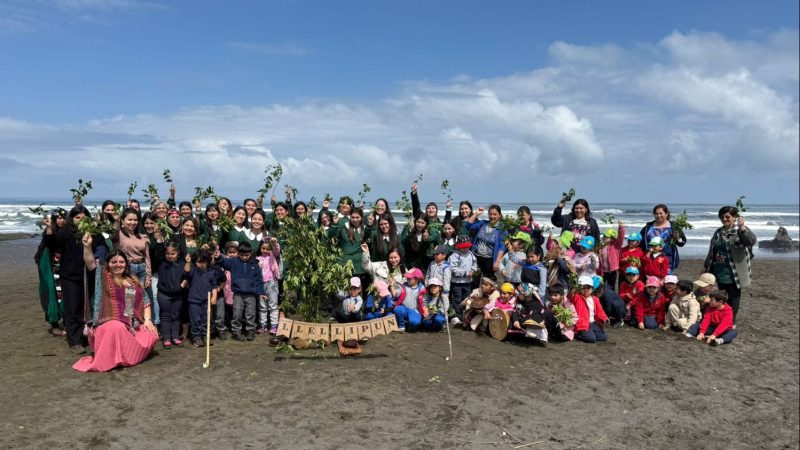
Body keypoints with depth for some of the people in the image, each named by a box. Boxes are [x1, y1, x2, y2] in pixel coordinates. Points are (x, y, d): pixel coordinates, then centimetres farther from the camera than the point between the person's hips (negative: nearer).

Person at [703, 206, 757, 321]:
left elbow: (752, 241, -28)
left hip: (734, 272, -5)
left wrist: (742, 227, -42)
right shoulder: (718, 232, 11)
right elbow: (711, 251, 18)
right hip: (720, 271, 5)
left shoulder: (740, 230, -7)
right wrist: (707, 266, 20)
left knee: (734, 296, 6)